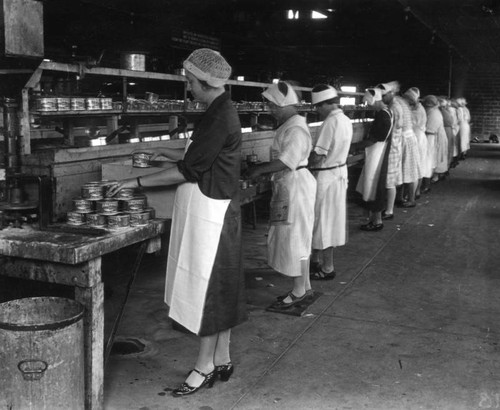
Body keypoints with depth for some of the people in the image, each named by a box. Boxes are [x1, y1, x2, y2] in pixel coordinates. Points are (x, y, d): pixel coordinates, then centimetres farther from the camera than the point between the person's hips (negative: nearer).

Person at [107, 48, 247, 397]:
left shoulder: (221, 117, -19)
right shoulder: (220, 111, 11)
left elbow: (189, 170, -20)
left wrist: (137, 182, -15)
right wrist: (175, 154, 19)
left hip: (211, 210, -10)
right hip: (211, 209, 10)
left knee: (208, 287, 0)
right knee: (219, 286, 14)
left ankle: (205, 365, 13)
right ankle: (222, 358, 26)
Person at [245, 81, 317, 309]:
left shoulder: (295, 130, -19)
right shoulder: (287, 126, 13)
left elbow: (288, 161, -29)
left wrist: (260, 169, -25)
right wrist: (262, 169, 7)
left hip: (295, 187, -10)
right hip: (287, 186, 10)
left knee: (295, 239, -1)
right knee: (297, 239, 16)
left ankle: (299, 291, 11)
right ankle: (305, 286, 26)